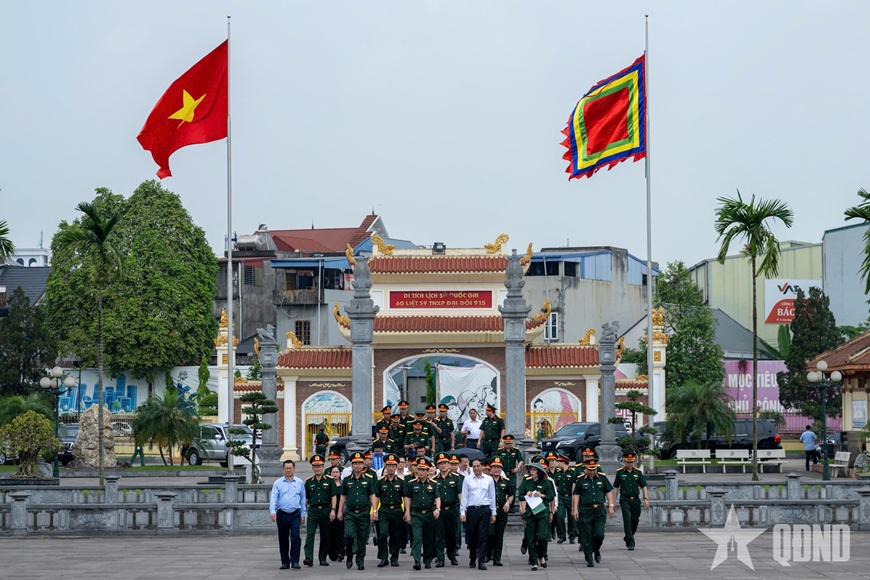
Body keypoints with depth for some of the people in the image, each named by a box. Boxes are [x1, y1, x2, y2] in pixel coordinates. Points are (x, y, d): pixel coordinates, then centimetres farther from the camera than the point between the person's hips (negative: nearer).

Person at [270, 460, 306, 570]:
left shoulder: (299, 483, 7)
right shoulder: (278, 483, 6)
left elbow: (302, 499, 11)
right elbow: (273, 498, -2)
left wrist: (303, 514, 8)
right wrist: (272, 511, -16)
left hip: (295, 514, -1)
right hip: (282, 514, 1)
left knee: (295, 537, -12)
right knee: (283, 539, 6)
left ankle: (295, 561, -12)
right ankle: (285, 562, 15)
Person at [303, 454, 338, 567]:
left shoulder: (329, 480, 4)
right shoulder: (309, 482, 9)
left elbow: (334, 496, 1)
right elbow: (305, 498, 12)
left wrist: (333, 510, -9)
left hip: (325, 510, 0)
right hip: (313, 511, 0)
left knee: (325, 536, 7)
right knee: (309, 534, -13)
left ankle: (323, 558, 18)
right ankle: (309, 558, -22)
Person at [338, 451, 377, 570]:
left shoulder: (369, 479, 4)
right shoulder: (347, 480, 6)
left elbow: (372, 496, 4)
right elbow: (343, 497, 11)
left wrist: (374, 510, -5)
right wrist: (340, 511, 6)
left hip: (364, 513, 0)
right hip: (350, 513, 0)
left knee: (362, 538, 3)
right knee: (349, 535, -14)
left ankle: (360, 561, 13)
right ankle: (349, 557, 7)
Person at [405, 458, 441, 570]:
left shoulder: (433, 484, 3)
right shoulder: (412, 483, 2)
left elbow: (437, 498, -2)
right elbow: (408, 498, 7)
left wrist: (437, 508, -21)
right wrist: (408, 514, 2)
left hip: (430, 514, 2)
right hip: (416, 514, -2)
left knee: (429, 539, 9)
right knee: (417, 537, -14)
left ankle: (428, 561, 22)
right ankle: (416, 561, -22)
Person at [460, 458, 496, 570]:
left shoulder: (489, 480, 7)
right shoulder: (467, 480, 5)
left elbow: (492, 497, 10)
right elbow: (464, 496, 5)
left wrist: (493, 513, 9)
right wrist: (462, 512, -1)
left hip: (485, 510, 0)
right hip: (471, 509, 0)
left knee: (483, 536, -6)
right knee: (471, 536, 7)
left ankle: (481, 561, -8)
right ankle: (472, 560, 22)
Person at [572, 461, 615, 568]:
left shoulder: (602, 478, 7)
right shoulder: (580, 480, 4)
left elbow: (608, 492, 11)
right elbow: (576, 495, 5)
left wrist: (610, 506, 4)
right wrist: (575, 509, -2)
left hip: (599, 511, 1)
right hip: (585, 511, 0)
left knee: (599, 535, -7)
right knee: (587, 537, -1)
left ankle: (596, 550, 24)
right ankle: (589, 559, 7)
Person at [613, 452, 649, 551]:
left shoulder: (638, 472, 5)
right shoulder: (620, 472, 1)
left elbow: (643, 486, 6)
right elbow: (616, 487, 6)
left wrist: (646, 498, -5)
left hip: (635, 499, 2)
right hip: (624, 499, -2)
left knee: (635, 520, 9)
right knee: (627, 520, -12)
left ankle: (628, 538, 33)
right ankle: (630, 543, -12)